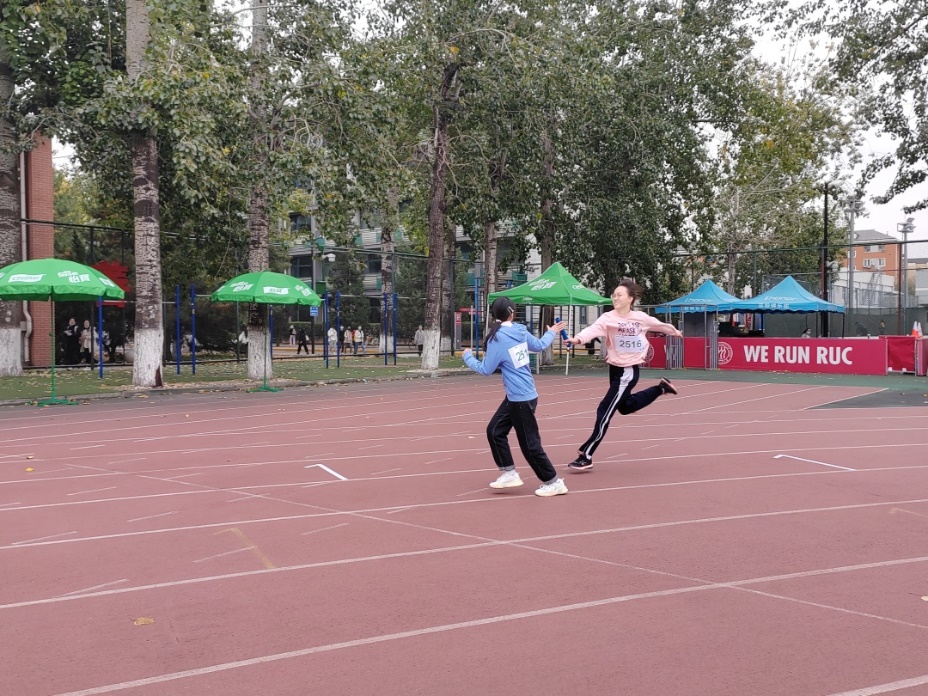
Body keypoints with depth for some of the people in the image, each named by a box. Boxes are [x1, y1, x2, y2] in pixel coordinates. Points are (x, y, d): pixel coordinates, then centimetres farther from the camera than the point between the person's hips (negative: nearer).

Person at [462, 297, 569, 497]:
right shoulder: (521, 331, 2)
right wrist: (551, 333, 40)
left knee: (530, 444, 0)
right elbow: (539, 346, 19)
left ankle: (553, 482, 8)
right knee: (495, 431, 14)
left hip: (521, 398, -8)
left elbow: (485, 370, -11)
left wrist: (467, 357, 7)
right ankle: (509, 473, 17)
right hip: (516, 396, 8)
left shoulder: (497, 338, -18)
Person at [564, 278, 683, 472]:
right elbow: (593, 329, -29)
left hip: (627, 372, -5)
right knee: (625, 407, 26)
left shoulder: (641, 318, -8)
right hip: (615, 369, 5)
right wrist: (578, 338, -50)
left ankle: (586, 456, 0)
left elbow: (660, 325, 13)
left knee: (604, 412, -8)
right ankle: (661, 388, 47)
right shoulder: (607, 318, -9)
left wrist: (674, 331, 32)